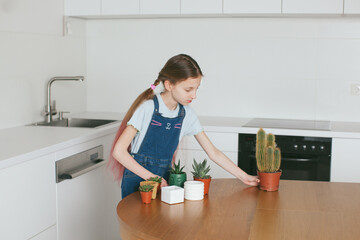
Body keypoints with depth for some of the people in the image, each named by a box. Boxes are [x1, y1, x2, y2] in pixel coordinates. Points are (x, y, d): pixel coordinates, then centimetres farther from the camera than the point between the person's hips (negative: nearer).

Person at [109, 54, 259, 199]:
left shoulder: (186, 114, 0)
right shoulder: (148, 108, -16)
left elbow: (213, 153, 6)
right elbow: (119, 151, -17)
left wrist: (244, 177, 3)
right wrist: (150, 176, -18)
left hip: (164, 179, 5)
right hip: (138, 179, -5)